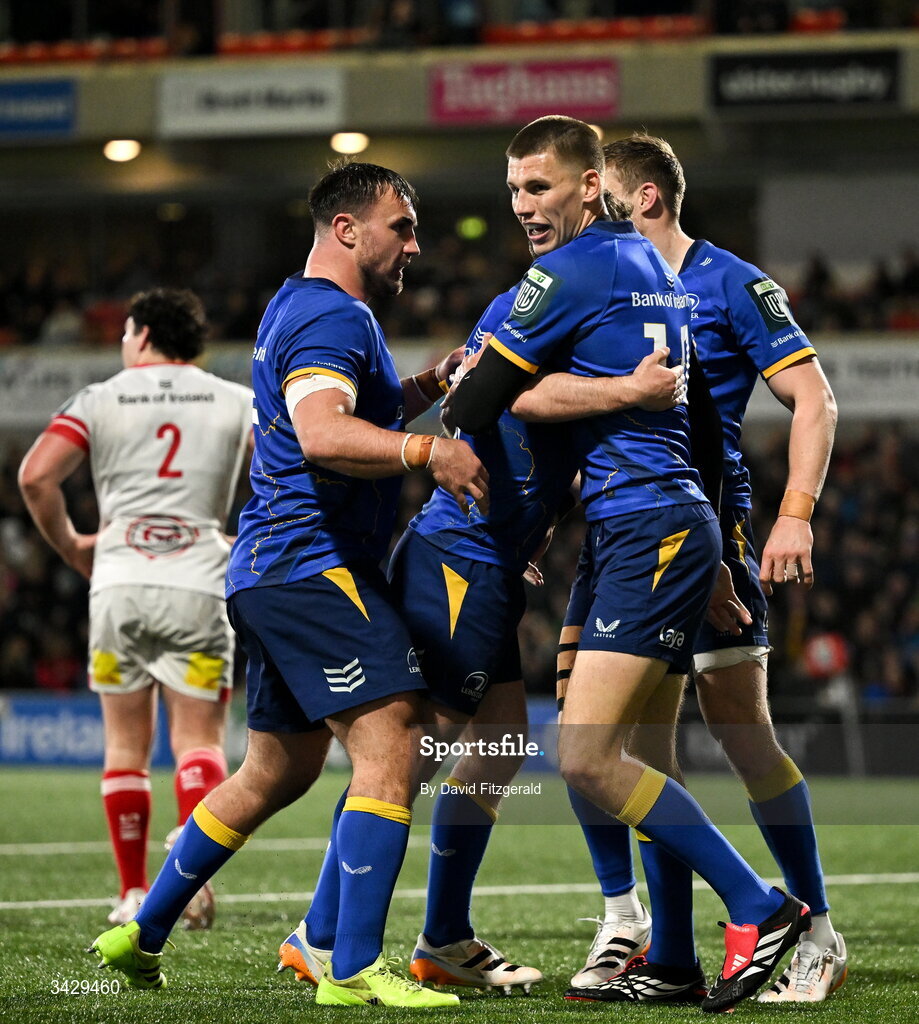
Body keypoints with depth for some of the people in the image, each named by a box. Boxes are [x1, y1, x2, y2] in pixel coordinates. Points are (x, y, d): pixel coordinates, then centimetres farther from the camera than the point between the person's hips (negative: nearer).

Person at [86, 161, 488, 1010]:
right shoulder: (331, 314, -12)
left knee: (277, 773, 19)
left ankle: (143, 932, 26)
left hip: (274, 575, 11)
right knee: (389, 748, -17)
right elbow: (323, 433, -29)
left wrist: (428, 385, 23)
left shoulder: (301, 308, 23)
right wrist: (428, 451, -36)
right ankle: (354, 970, -21)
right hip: (316, 566, -11)